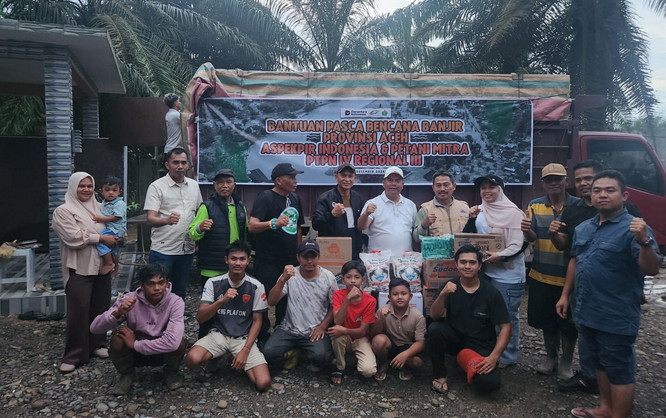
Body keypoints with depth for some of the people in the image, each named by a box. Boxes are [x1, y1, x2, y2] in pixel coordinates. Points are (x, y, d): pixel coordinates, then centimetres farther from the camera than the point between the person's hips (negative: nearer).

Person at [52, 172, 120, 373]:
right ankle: (74, 355, 7)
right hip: (79, 269, -5)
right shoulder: (63, 211, -5)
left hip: (101, 266, 5)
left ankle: (96, 344, 25)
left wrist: (114, 243, 6)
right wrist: (101, 238, -15)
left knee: (100, 308, 11)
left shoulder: (98, 208, 12)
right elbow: (74, 237, -16)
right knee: (79, 312, -3)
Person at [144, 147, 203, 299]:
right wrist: (167, 220, -36)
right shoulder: (157, 186, -7)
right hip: (163, 250, -5)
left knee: (180, 292, 16)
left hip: (187, 249, 5)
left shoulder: (194, 185, 9)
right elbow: (151, 219, -15)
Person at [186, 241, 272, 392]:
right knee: (193, 359, -31)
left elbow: (257, 321, -2)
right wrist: (221, 300, -27)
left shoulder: (256, 286, -8)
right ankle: (215, 358, 6)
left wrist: (245, 350, -12)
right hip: (219, 334, 1)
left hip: (244, 338, -1)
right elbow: (200, 318, -11)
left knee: (263, 383, -19)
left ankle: (242, 363, 13)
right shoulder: (213, 283, -6)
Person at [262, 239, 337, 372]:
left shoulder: (328, 277, -4)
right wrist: (283, 279, -28)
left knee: (321, 357, -28)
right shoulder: (290, 275, -6)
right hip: (289, 329, 1)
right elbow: (271, 302, -14)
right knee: (269, 353, -22)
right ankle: (294, 355, 10)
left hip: (315, 331, 0)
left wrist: (323, 326, -8)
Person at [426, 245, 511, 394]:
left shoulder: (491, 293, -11)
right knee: (434, 329, -29)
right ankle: (439, 375, -6)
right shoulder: (450, 287, -6)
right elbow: (435, 316, -17)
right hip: (455, 339, 1)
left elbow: (505, 327, -9)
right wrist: (442, 295, -36)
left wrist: (494, 356, -21)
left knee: (490, 382, -26)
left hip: (481, 345, -1)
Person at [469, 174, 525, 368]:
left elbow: (517, 244, -17)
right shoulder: (480, 211, 9)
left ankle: (508, 356, 20)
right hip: (486, 270, 7)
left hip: (508, 274, -6)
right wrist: (472, 220, 2)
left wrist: (500, 255, -31)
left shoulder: (512, 212, -12)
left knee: (508, 315, 5)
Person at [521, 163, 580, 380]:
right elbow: (532, 238, 0)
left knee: (568, 321, 7)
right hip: (542, 274, 3)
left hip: (569, 275, -3)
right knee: (546, 318, 15)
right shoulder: (535, 205, 3)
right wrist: (526, 230, -23)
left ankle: (566, 363, 28)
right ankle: (551, 358, 34)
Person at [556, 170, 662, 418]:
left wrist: (644, 241, -41)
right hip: (587, 312, 8)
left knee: (620, 370, 7)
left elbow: (651, 269, -23)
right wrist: (565, 294, 16)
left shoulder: (633, 229, -15)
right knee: (600, 363, 23)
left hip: (617, 318, -7)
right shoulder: (583, 228, 7)